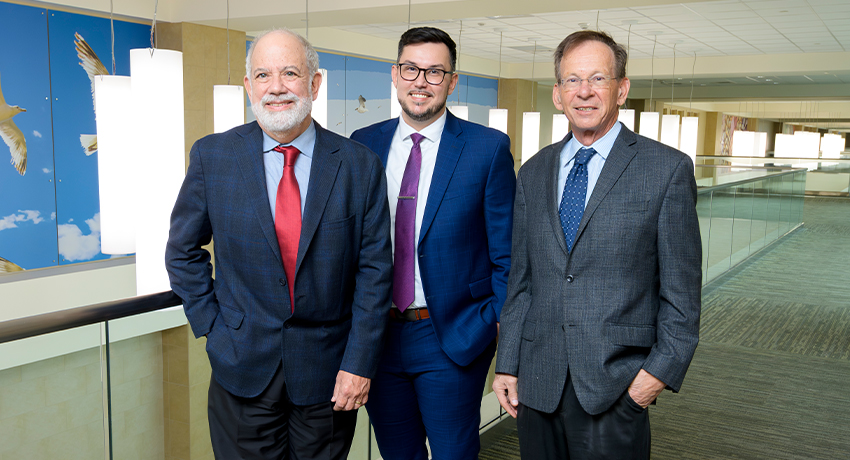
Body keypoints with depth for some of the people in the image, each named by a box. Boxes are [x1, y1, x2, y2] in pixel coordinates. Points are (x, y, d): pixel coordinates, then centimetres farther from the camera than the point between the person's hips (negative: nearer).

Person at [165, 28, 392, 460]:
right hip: (243, 369, 0)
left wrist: (358, 363, -8)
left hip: (328, 375, 0)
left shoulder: (360, 165, -6)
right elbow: (183, 251, 7)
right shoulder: (212, 156, -3)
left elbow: (375, 270, -5)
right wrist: (211, 326, -1)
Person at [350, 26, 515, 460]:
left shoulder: (489, 148, -6)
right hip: (377, 334, 4)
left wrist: (502, 326, -8)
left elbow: (506, 250, -4)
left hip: (454, 338, -3)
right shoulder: (363, 144, 4)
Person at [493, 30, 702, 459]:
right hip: (538, 383, 4)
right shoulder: (533, 173, 10)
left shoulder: (668, 169, -2)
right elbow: (520, 280, 10)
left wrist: (661, 369, -9)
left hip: (616, 388, -3)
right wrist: (507, 364, 7)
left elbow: (681, 289, -2)